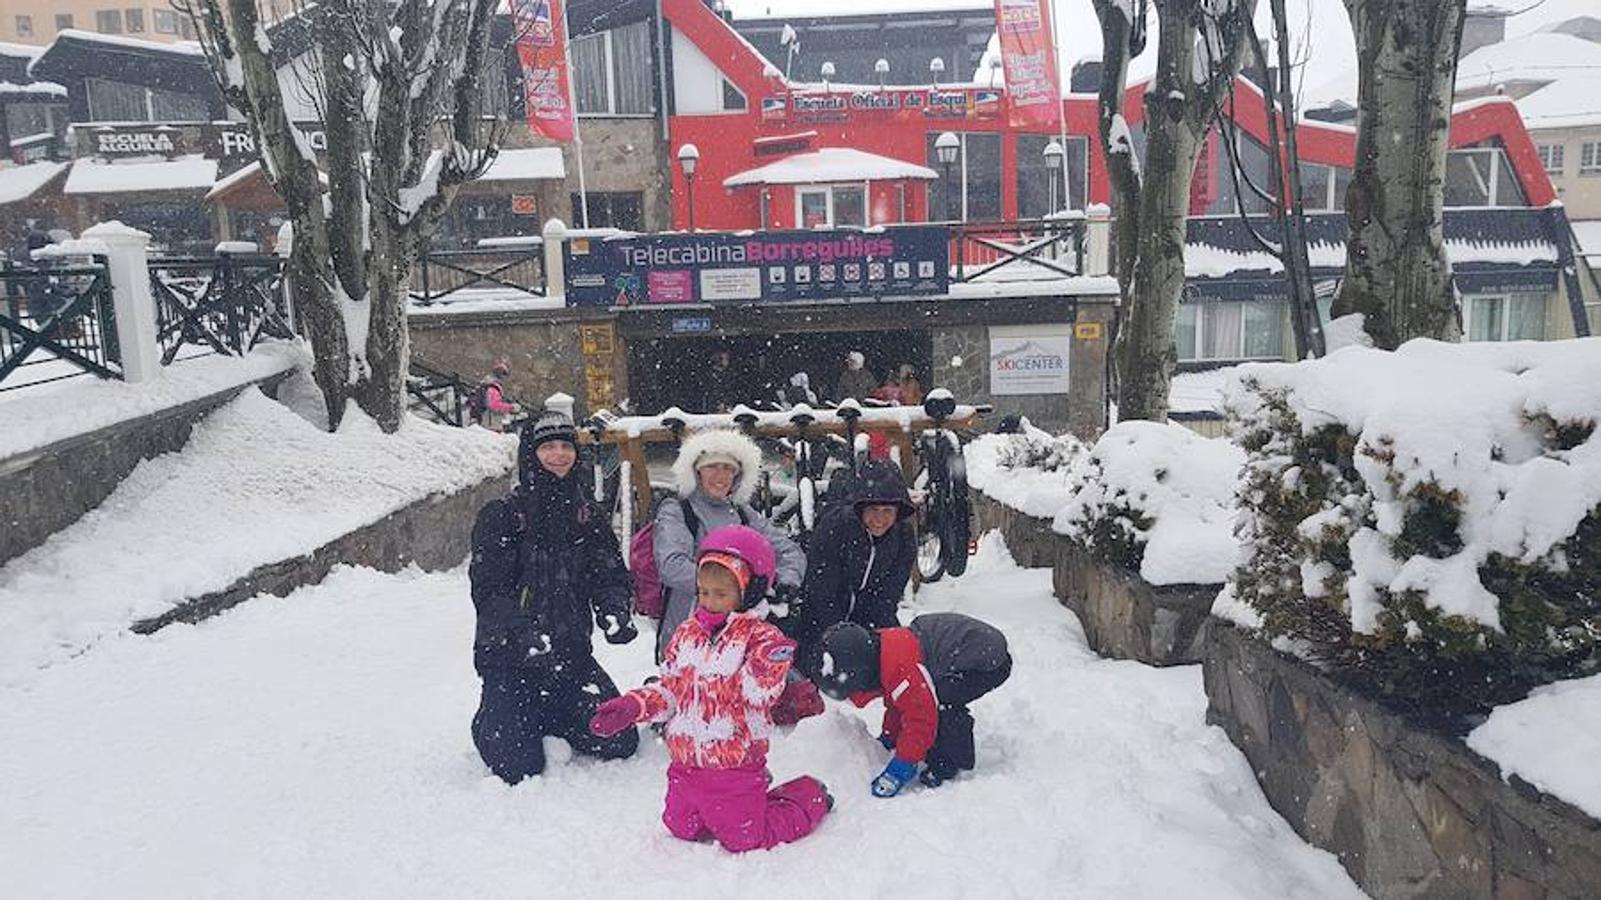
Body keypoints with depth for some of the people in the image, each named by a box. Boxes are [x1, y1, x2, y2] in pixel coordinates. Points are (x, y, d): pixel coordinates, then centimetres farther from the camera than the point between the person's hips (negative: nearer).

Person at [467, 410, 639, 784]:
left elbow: (610, 577, 4)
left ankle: (543, 720, 25)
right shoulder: (501, 516, -6)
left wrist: (614, 613, -19)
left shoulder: (590, 519, 9)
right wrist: (526, 636, -28)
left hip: (572, 651, 4)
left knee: (619, 743, -1)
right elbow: (489, 591, -13)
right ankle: (491, 723, 25)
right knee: (520, 767, -10)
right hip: (509, 655, -4)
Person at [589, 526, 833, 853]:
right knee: (681, 828, 20)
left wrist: (768, 668, -39)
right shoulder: (688, 633, 4)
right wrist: (634, 706, -6)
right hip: (685, 761, 6)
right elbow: (669, 687, 9)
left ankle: (810, 797, 27)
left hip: (734, 762, -6)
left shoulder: (760, 638, -14)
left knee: (744, 840, 3)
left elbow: (760, 695, -20)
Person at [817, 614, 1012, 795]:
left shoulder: (902, 670, -32)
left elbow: (921, 720, -27)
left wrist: (899, 770, -21)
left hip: (990, 661, -10)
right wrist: (887, 740, 20)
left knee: (941, 704, -26)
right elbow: (896, 705, 18)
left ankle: (951, 764, -8)